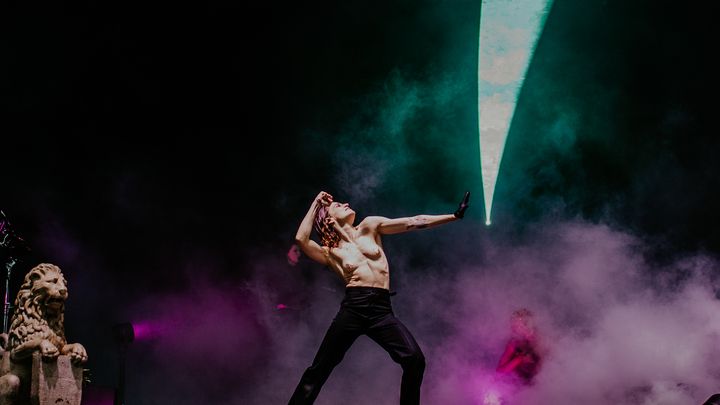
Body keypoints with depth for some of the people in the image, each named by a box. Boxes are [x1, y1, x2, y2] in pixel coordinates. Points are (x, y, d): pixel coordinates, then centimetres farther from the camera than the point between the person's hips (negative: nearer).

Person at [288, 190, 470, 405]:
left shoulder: (369, 227, 17)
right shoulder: (330, 253, 11)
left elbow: (414, 222, 12)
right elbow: (301, 239, -7)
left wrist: (454, 215, 7)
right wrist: (316, 204, 7)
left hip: (381, 309, 1)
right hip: (353, 307, -1)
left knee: (414, 359, -19)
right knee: (319, 369, -1)